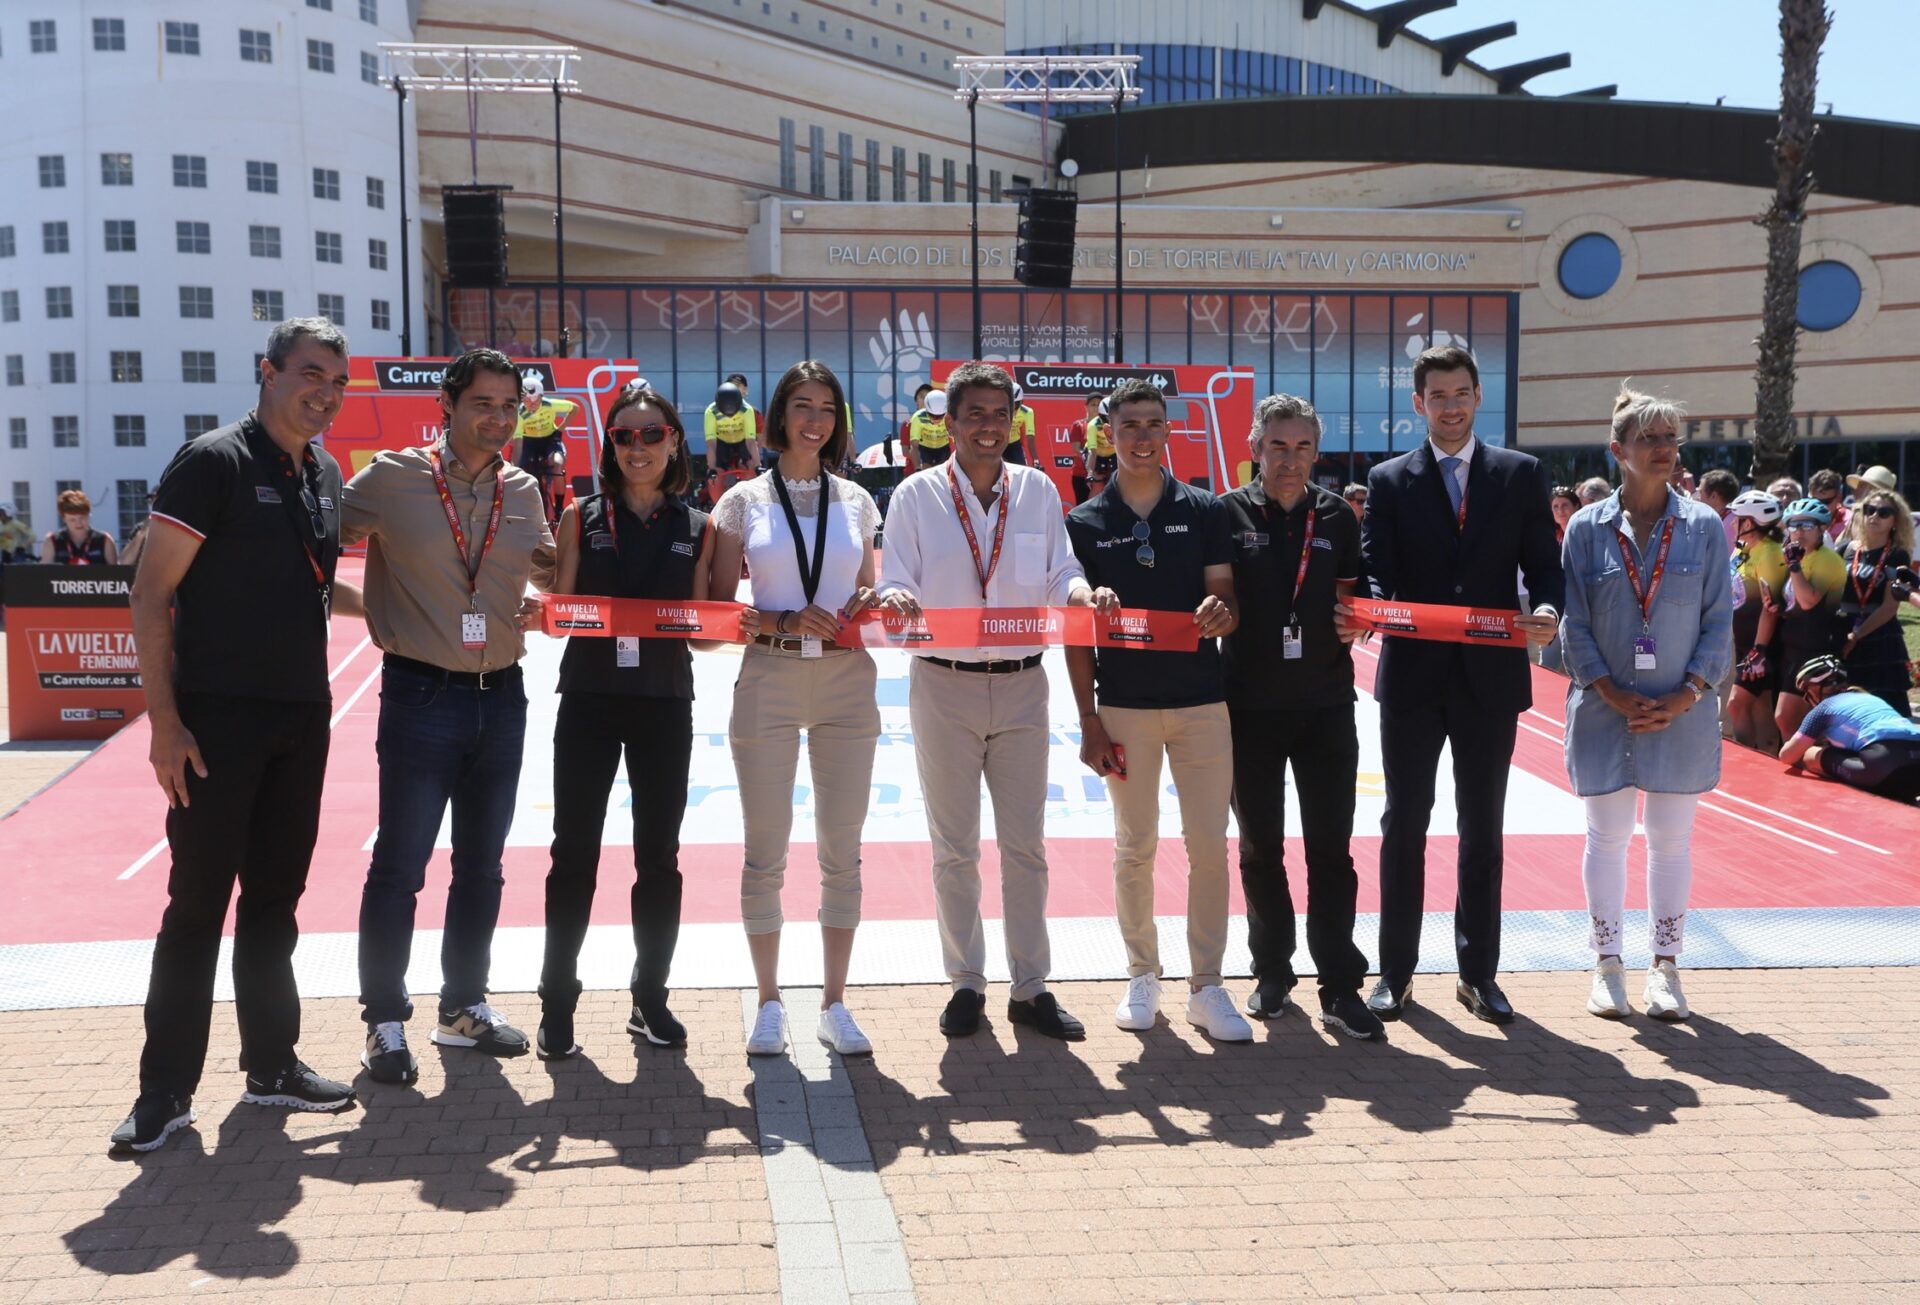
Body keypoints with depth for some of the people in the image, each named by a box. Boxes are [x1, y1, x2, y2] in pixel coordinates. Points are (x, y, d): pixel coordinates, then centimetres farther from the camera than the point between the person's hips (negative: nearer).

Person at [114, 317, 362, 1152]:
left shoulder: (326, 475, 11)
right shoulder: (213, 462, -9)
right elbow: (150, 596, -12)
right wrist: (164, 720, -17)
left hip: (302, 719, 7)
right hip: (218, 718, -6)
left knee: (275, 896, 14)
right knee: (198, 901, -2)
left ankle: (272, 1065, 24)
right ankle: (166, 1088, 8)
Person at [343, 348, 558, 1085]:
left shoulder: (522, 491, 6)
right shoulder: (391, 478, -7)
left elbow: (545, 568, 21)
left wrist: (539, 603, 2)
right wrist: (370, 608, -10)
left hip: (501, 696, 5)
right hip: (421, 695, -5)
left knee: (482, 864, 14)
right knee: (399, 865, -1)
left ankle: (464, 1006, 28)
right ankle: (385, 1022, 13)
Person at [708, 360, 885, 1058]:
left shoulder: (856, 501, 9)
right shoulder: (743, 501, 3)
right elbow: (718, 607, 0)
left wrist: (869, 606, -7)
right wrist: (785, 620, -16)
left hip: (847, 684, 2)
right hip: (768, 683, -2)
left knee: (841, 851, 6)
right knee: (765, 853, 3)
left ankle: (834, 1001, 17)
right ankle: (769, 1004, 17)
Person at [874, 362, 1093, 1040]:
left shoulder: (1038, 490, 5)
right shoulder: (916, 495, 0)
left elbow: (1060, 575, 1)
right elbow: (896, 584, -4)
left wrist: (1082, 593, -21)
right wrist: (897, 598, -28)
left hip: (1021, 685, 2)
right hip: (944, 685, -1)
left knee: (1026, 844, 6)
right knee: (954, 848, 7)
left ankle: (1030, 987, 17)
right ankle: (966, 983, 21)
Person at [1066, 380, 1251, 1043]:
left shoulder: (1205, 510, 4)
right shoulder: (1084, 522, 3)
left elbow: (1227, 601, 3)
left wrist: (1220, 613, -23)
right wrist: (1088, 718, -3)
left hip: (1201, 700, 0)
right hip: (1124, 705, 0)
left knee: (1209, 844, -1)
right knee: (1134, 846, 7)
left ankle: (1207, 986, 9)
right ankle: (1142, 975, 22)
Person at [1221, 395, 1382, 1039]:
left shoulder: (1337, 517, 5)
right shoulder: (1228, 513, -1)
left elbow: (1356, 598, 13)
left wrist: (1355, 621, -7)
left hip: (1325, 706, 1)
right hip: (1250, 707, -1)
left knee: (1331, 849, 1)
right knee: (1259, 847, 9)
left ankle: (1340, 987, 7)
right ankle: (1272, 973, 23)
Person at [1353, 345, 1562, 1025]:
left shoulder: (1520, 475, 6)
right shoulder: (1390, 480, 4)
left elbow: (1544, 565, 3)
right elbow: (1375, 573, -2)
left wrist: (1546, 610, -17)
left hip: (1491, 675, 1)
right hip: (1412, 675, -1)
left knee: (1483, 829, 9)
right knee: (1404, 825, 6)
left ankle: (1479, 973, 20)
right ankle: (1396, 971, 15)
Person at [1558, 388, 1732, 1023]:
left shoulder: (1704, 526, 0)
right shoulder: (1588, 528, -1)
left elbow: (1719, 624, 0)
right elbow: (1574, 624, -2)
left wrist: (1682, 698, -10)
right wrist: (1616, 696, -12)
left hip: (1682, 712, 1)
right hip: (1604, 710, 0)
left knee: (1671, 841, 8)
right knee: (1606, 837, 7)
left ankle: (1665, 967, 19)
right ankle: (1608, 965, 19)